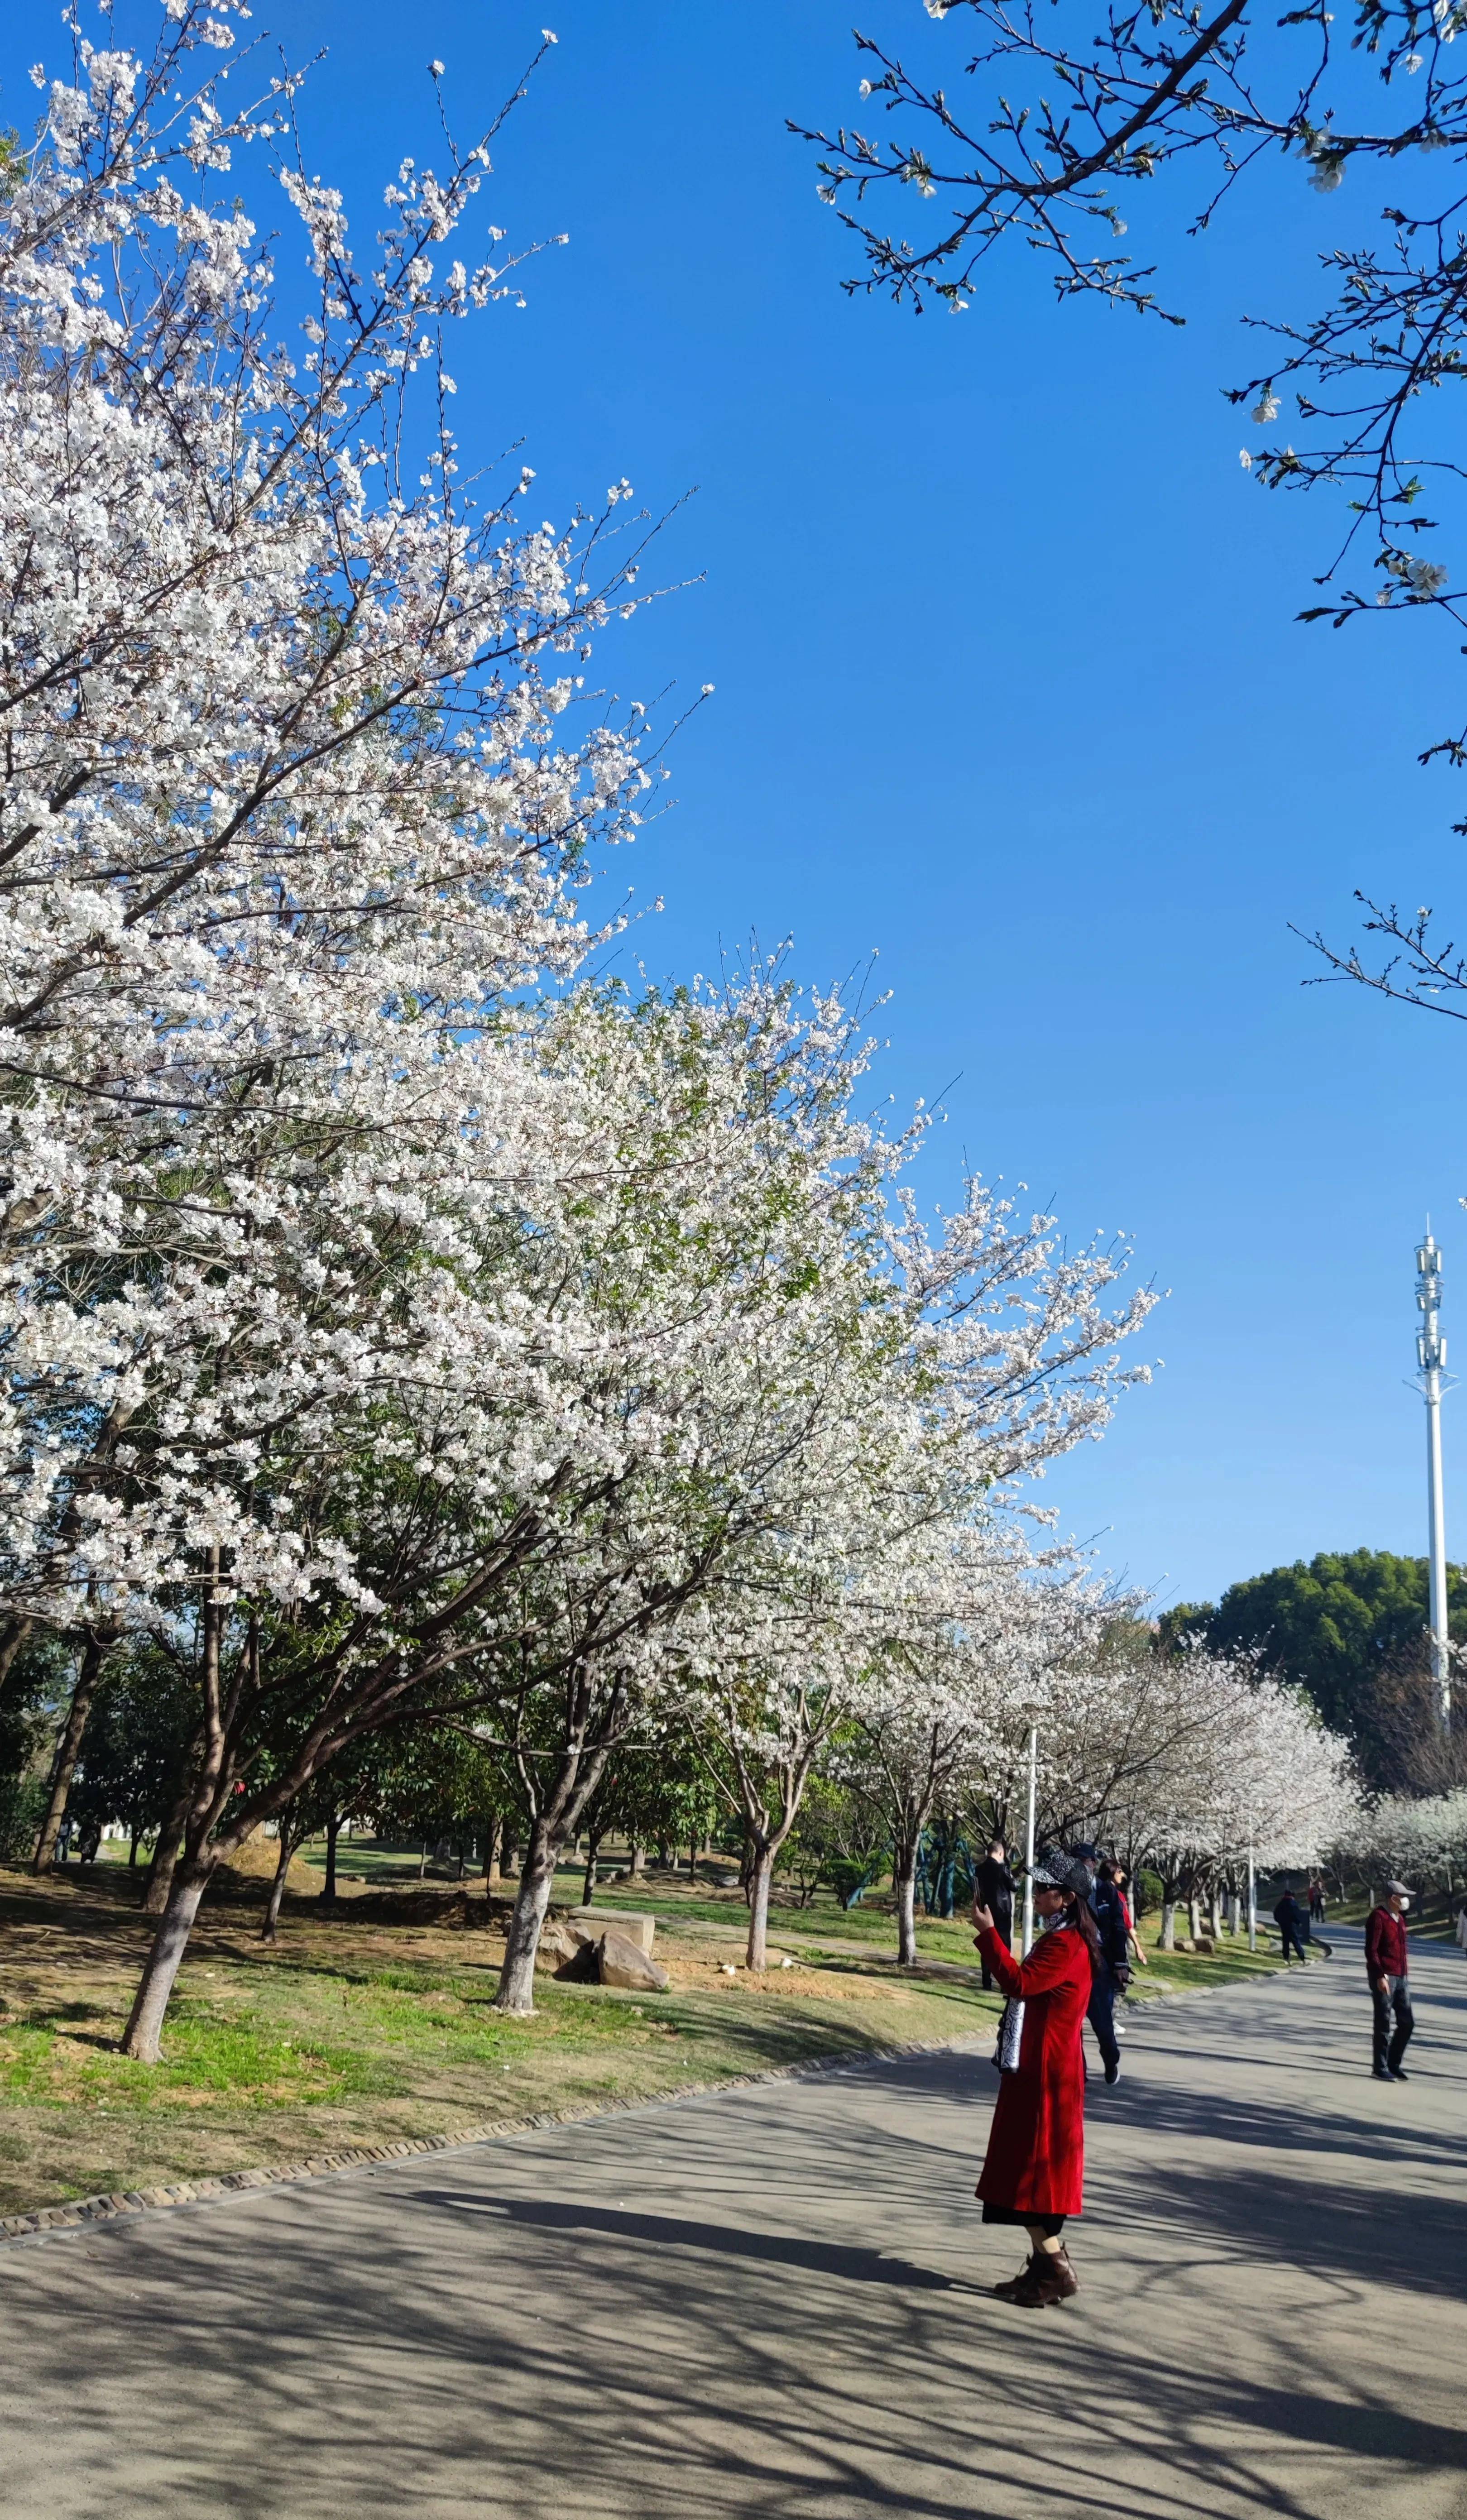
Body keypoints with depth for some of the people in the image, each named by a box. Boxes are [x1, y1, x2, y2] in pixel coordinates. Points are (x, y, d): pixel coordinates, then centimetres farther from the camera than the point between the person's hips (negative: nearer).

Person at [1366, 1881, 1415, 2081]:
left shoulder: (1399, 1918, 15)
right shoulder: (1378, 1917, -12)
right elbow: (1371, 1950, -17)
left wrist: (1406, 1973, 19)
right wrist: (1380, 1976, -22)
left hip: (1401, 1978, 8)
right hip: (1384, 1979, -8)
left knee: (1407, 2022, 8)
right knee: (1383, 2025, -1)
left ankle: (1394, 2064, 21)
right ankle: (1380, 2068, 9)